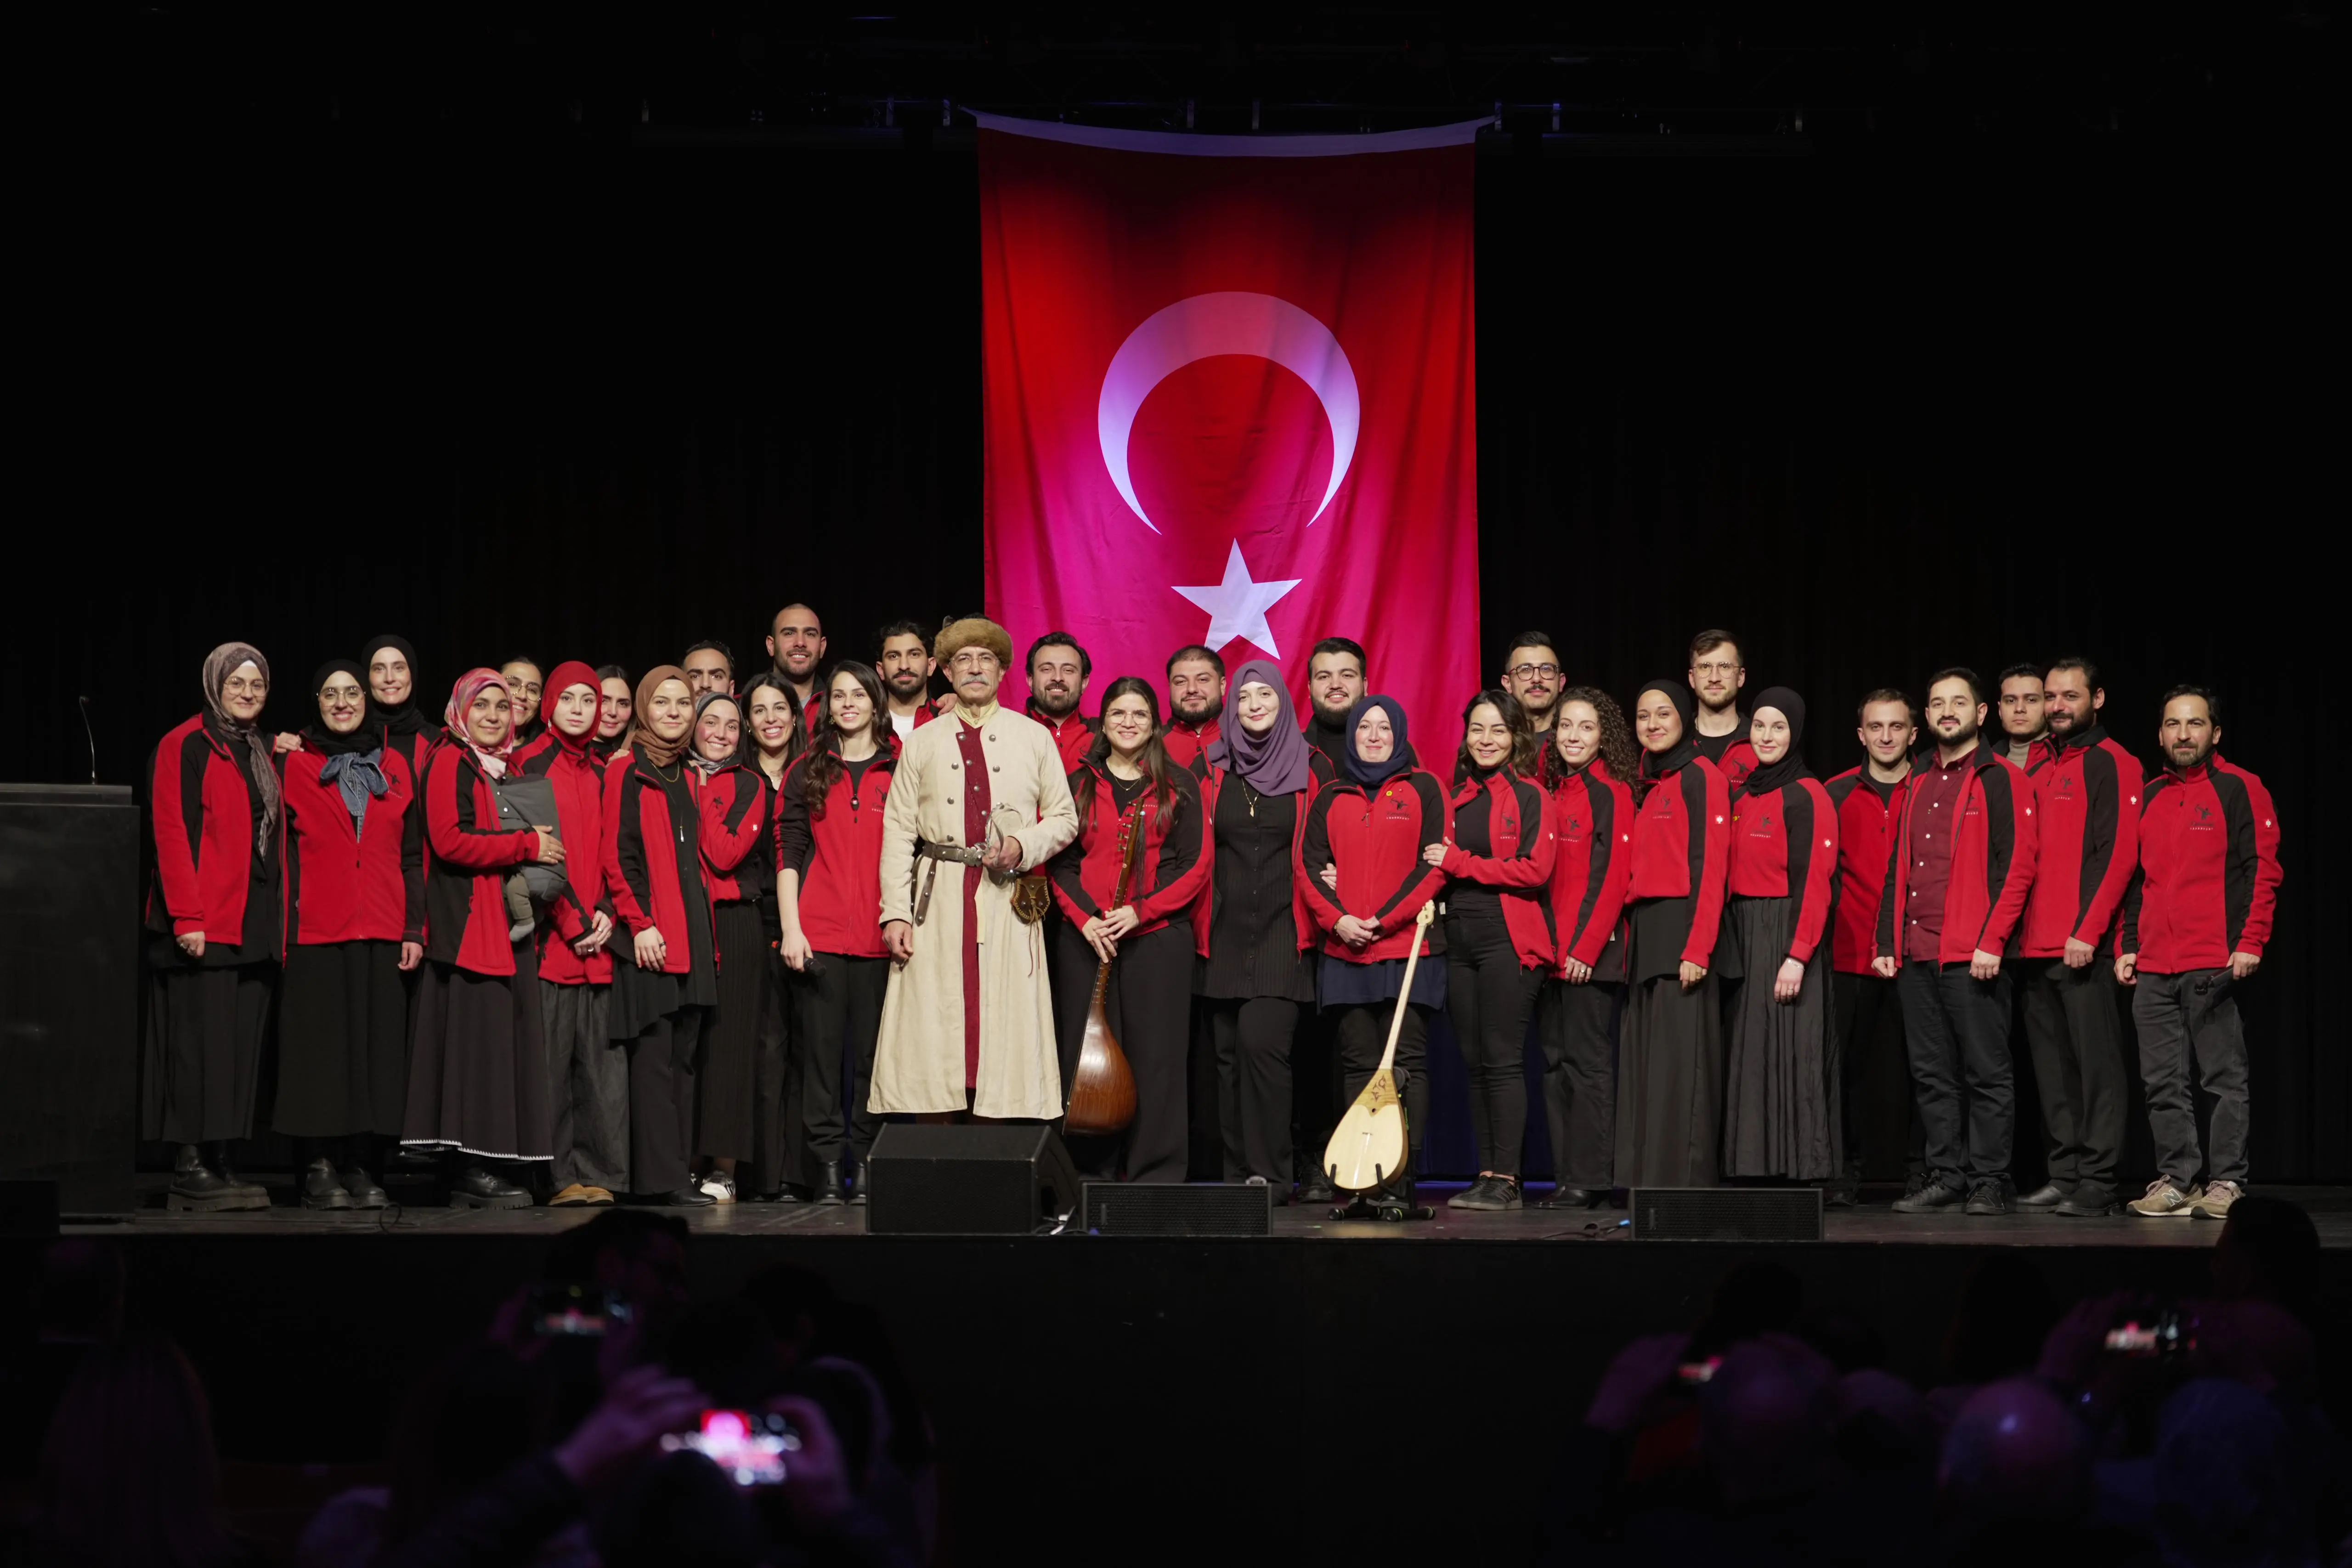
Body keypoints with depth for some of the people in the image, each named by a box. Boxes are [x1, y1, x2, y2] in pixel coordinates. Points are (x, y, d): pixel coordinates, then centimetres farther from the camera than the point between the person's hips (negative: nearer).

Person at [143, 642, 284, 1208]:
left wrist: (279, 919, 12)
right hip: (204, 926, -7)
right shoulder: (185, 746, -4)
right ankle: (190, 1167, -4)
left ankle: (215, 1161, 8)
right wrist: (186, 917, -18)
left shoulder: (264, 753, 19)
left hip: (255, 926, 7)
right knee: (201, 1044, -7)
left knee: (238, 1048, 5)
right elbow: (172, 833, -11)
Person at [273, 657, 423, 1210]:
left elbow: (413, 854, 13)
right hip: (315, 932, -3)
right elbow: (282, 853, 3)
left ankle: (361, 1167, 7)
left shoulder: (395, 767, 14)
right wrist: (282, 927, -7)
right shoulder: (295, 766, 6)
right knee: (320, 1047, -3)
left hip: (381, 934, 3)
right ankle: (317, 1169, 2)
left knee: (376, 1045, 1)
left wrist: (415, 928, 4)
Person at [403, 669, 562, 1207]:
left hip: (510, 925, 8)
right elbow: (449, 840, -15)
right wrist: (527, 845, -11)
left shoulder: (504, 769, 23)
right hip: (469, 925, -8)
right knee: (479, 1039, -10)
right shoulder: (450, 763, -3)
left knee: (505, 1040, 4)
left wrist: (543, 848, 9)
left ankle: (489, 1168, 5)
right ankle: (473, 1170, -9)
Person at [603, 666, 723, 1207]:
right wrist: (640, 923, -16)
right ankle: (661, 1177, -9)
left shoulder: (686, 778, 19)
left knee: (684, 1056, 7)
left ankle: (678, 1170, 9)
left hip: (692, 935, 7)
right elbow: (616, 857, -8)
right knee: (655, 1056, -8)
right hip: (650, 936, -7)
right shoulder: (626, 772, -2)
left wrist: (707, 935, 15)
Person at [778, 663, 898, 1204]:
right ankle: (827, 1165, 2)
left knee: (871, 1050, 1)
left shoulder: (901, 770, 9)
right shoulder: (807, 771, 10)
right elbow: (788, 852, 5)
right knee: (822, 1049, -1)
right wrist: (790, 928, -4)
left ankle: (865, 1164, 7)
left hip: (880, 935, 0)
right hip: (818, 932, 0)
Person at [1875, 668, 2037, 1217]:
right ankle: (1946, 1177, 12)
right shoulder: (1918, 785, 19)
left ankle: (1989, 1183, 0)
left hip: (1974, 956, -7)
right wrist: (1885, 943, 13)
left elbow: (2017, 867, -9)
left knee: (1986, 1073, -3)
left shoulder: (2003, 780, -2)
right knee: (1932, 1074, 7)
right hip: (1916, 955, 7)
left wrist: (1992, 943, -16)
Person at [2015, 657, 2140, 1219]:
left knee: (2095, 1061, -6)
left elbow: (2119, 854, -11)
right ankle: (2064, 1175, 14)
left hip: (2084, 946, -7)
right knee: (2052, 1067, 9)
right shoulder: (2038, 771, 19)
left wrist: (2088, 931, -16)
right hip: (2037, 943, 8)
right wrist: (2017, 930, 10)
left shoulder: (2111, 764, -3)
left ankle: (2097, 1185, -5)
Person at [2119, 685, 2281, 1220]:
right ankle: (2176, 1180, 10)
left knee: (2225, 1079, -2)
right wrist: (2127, 946, 13)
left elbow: (2262, 870, -4)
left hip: (2216, 964, -5)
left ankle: (2227, 1182, 1)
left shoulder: (2240, 789, 1)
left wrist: (2251, 944, -12)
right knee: (2163, 1082, 5)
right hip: (2152, 968, 6)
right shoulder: (2147, 798, 17)